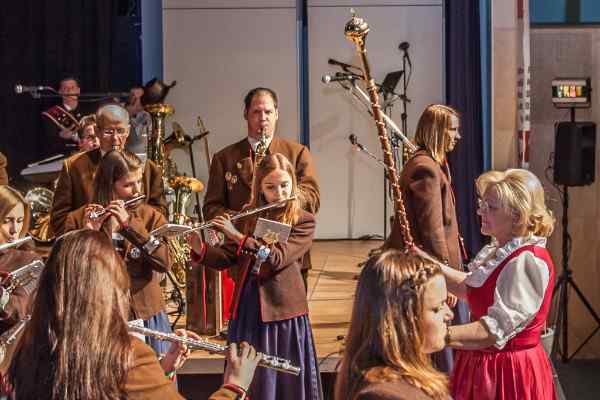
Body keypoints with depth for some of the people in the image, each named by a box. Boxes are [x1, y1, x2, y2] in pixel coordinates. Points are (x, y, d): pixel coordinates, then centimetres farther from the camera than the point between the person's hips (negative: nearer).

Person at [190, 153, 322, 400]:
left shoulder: (304, 221, -5)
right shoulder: (249, 217, 9)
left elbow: (277, 258, -19)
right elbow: (226, 259, 5)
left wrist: (238, 237, -23)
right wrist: (199, 249, -12)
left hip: (283, 311, -4)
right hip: (247, 309, 4)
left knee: (287, 380, 3)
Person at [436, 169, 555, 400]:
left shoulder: (529, 261, -23)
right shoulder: (497, 251, 7)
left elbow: (495, 330, -31)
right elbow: (471, 289, 24)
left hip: (510, 372, -9)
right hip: (480, 364, 9)